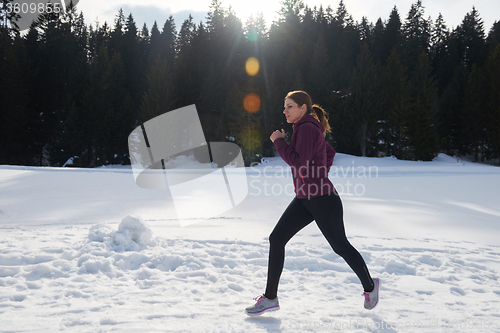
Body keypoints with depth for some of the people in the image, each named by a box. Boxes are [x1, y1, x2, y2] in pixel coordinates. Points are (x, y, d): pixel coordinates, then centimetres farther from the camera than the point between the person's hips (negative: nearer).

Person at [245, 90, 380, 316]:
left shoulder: (307, 128, -16)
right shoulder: (306, 129, 12)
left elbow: (299, 162, -24)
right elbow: (329, 153, 24)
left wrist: (279, 142, -14)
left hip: (323, 200, -9)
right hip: (304, 199, 9)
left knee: (340, 246, 6)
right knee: (276, 239, 1)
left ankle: (369, 286, 30)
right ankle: (270, 297, 7)